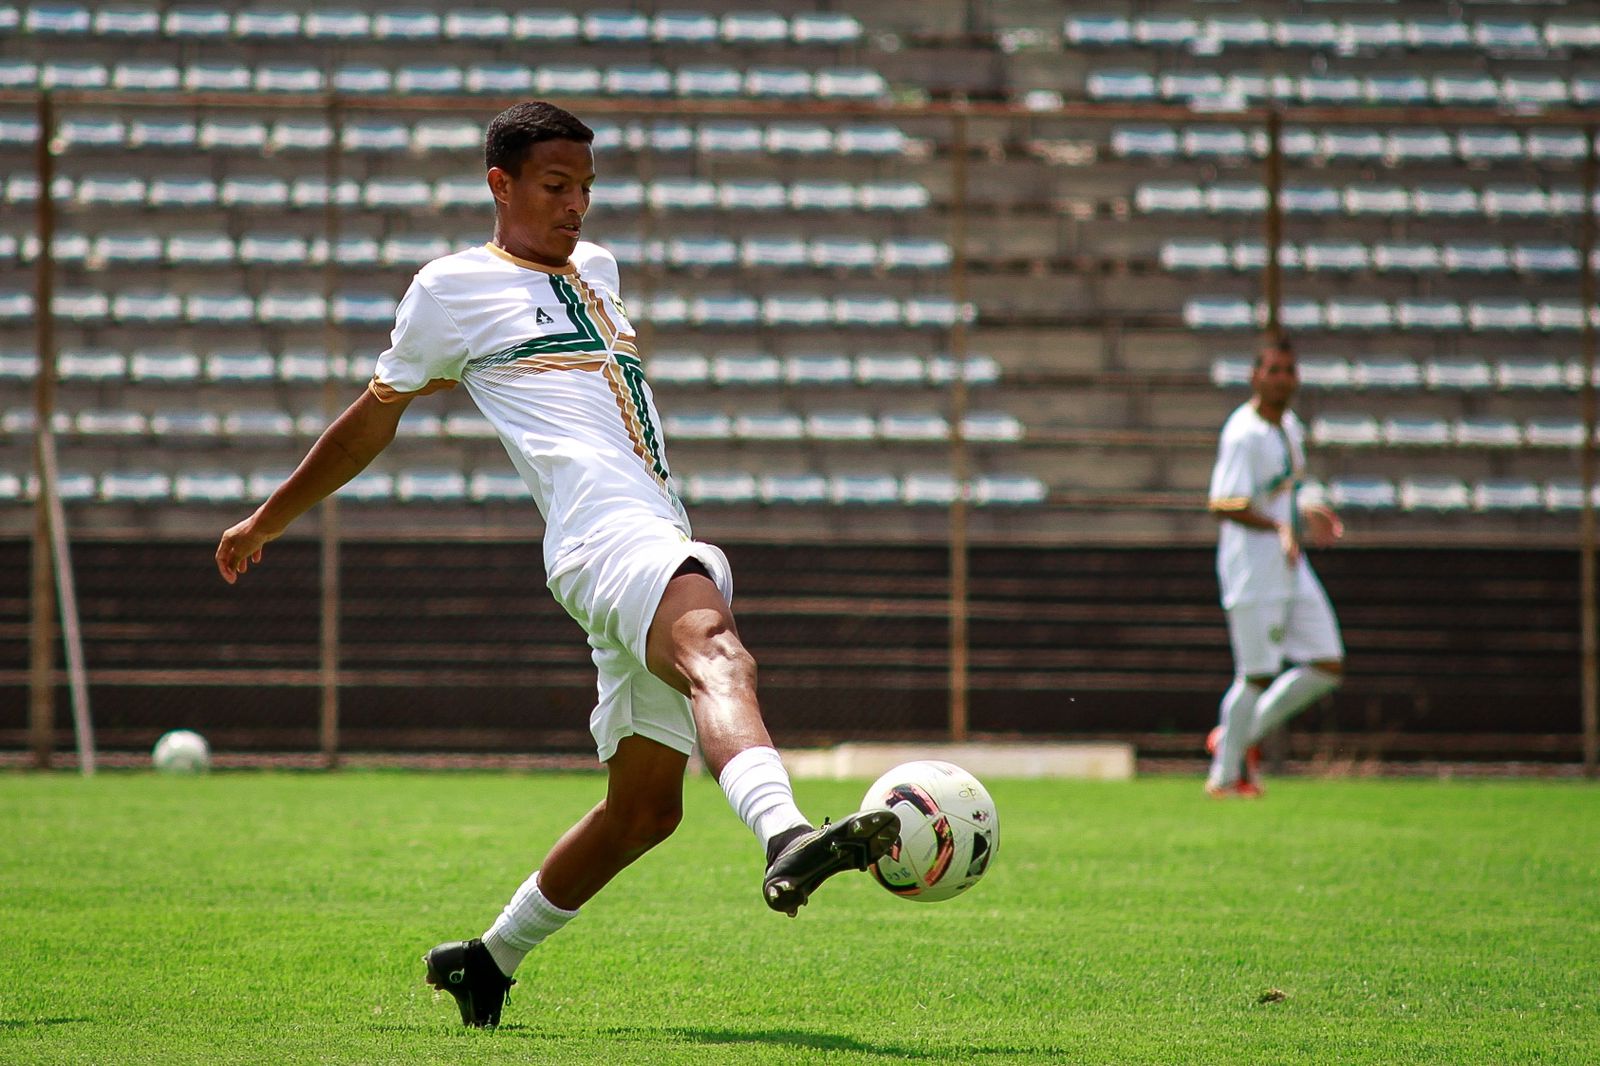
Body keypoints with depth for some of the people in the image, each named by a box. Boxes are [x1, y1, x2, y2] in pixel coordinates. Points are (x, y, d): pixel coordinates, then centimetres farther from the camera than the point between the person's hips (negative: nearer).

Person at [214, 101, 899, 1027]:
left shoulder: (597, 270, 27)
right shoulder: (452, 289, 8)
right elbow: (375, 419, 19)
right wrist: (270, 520, 26)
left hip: (667, 551, 8)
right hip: (604, 532, -8)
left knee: (645, 807, 9)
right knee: (717, 653, -37)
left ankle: (491, 961, 27)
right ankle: (786, 836, -65)